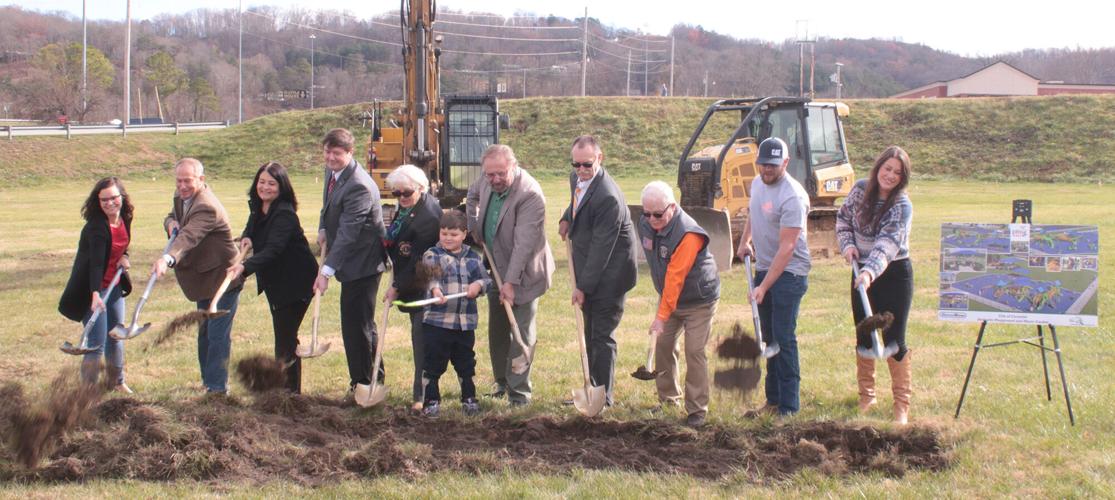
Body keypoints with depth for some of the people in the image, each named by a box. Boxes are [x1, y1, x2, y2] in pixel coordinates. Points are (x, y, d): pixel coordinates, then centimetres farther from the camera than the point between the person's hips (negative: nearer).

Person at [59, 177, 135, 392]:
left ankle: (116, 382, 36)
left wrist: (124, 257, -3)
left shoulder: (124, 219, -2)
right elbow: (96, 262, -34)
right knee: (97, 342, -9)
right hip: (93, 289, -8)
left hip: (114, 286, 8)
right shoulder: (96, 227, -25)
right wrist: (95, 294, -44)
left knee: (116, 336, 19)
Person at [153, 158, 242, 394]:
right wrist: (171, 222, -8)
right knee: (205, 333, 17)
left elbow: (189, 235, -43)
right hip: (205, 278, 10)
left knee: (217, 334, -10)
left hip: (223, 276, -10)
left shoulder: (207, 207, -27)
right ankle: (208, 381, 28)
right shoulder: (181, 197, 3)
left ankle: (217, 388, -5)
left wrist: (167, 258, -59)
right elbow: (172, 217, 19)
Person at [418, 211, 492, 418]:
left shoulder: (473, 257, 10)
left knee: (466, 362, 14)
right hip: (437, 320, -3)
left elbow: (485, 279, 8)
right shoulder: (432, 254, -1)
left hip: (466, 321, 3)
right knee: (434, 363, 0)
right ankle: (431, 400, 9)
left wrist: (479, 285, -15)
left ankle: (469, 397, 28)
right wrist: (435, 290, -36)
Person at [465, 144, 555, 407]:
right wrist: (474, 227, 8)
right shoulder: (487, 182, -4)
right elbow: (472, 195, 22)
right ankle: (502, 382, 30)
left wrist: (511, 281, -32)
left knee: (521, 334, -3)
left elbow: (524, 242, -30)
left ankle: (519, 392, 2)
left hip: (522, 272, -7)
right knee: (496, 331, 16)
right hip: (496, 269, 7)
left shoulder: (530, 195, -27)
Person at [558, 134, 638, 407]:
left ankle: (604, 397, 5)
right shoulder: (577, 178, 2)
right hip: (588, 266, 9)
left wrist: (583, 287, -21)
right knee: (590, 335, 16)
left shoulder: (607, 197, -27)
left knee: (602, 336, -4)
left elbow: (601, 248, -24)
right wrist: (567, 219, 8)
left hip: (608, 273, -9)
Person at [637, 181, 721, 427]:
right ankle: (668, 399, 22)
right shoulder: (645, 225, -7)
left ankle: (697, 410, -4)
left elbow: (675, 278, -33)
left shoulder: (688, 234, -31)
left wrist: (662, 315, -33)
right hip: (668, 296, 7)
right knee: (663, 345, 7)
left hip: (699, 300, -7)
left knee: (694, 352, -11)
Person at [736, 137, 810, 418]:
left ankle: (789, 407, -4)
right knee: (769, 337, 12)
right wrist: (745, 240, 12)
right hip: (764, 268, 8)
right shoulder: (758, 184, 6)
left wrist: (764, 287, -26)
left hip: (789, 273, -8)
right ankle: (773, 399, 21)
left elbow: (786, 248, -24)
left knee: (784, 338, -9)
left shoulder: (792, 197, -21)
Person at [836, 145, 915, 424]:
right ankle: (866, 396, 25)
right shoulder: (860, 190, -2)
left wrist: (869, 272, -45)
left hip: (894, 274, -5)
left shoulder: (902, 206, -18)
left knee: (894, 341, -4)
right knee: (863, 338, 11)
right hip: (862, 272, 5)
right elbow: (843, 218, 13)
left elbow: (888, 244, -31)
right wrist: (847, 244, -6)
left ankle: (902, 403, 6)